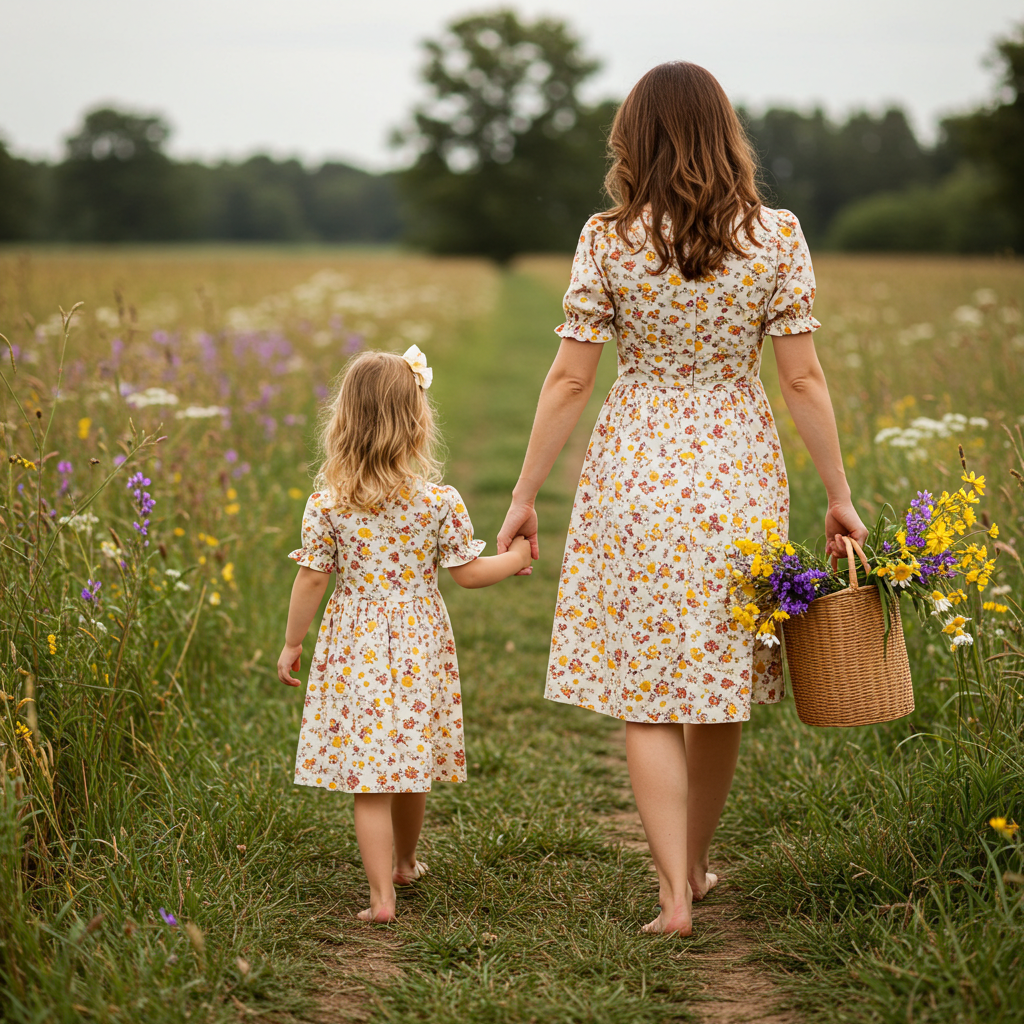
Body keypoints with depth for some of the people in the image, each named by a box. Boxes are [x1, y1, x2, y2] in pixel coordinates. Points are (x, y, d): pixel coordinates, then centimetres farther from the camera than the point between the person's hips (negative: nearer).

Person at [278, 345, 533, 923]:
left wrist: (292, 643, 9)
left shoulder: (327, 502, -7)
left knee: (368, 771, 1)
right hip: (419, 643, 1)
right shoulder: (440, 501, -8)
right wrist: (515, 558, 17)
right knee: (413, 761, 18)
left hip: (355, 647, -1)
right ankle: (405, 861, 39)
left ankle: (382, 894, -3)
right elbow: (468, 573, -2)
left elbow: (312, 578, -3)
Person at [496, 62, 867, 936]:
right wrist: (840, 497, 4)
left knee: (646, 696, 6)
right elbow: (802, 380, -4)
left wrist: (524, 494, 3)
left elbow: (570, 381, -5)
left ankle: (674, 891, -1)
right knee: (719, 680, 17)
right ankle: (695, 863, 33)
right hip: (738, 476, 2)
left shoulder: (608, 241, -7)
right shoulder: (777, 236, -4)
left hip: (636, 476, -2)